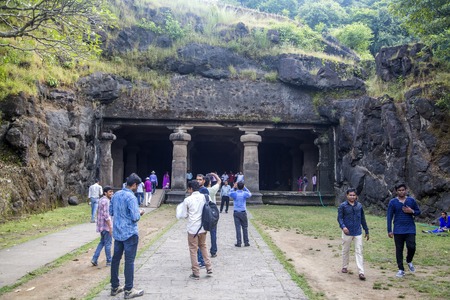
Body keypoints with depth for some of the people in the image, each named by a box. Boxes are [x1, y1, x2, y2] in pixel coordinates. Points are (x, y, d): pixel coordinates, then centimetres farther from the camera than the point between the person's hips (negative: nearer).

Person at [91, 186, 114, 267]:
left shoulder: (101, 200, 12)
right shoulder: (106, 201, -19)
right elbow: (106, 215, -23)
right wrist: (110, 227, -20)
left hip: (101, 225, 9)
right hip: (106, 225, -9)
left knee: (102, 242, 19)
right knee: (108, 243, 2)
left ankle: (94, 259, 15)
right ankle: (109, 261, 11)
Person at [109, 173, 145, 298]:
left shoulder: (116, 194, 6)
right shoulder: (131, 197, -19)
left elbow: (111, 212, 14)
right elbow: (135, 217, -20)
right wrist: (140, 213, -1)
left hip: (117, 233, 8)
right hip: (130, 234, -8)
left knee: (116, 259, 13)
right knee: (129, 261, 0)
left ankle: (114, 287, 24)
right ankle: (128, 290, 6)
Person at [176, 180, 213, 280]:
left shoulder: (187, 200, -11)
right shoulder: (205, 197, -1)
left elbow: (184, 215, -5)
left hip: (192, 228, -4)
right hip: (203, 227, 4)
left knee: (193, 250, 7)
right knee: (203, 246, 22)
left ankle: (196, 273, 11)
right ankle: (209, 268, 20)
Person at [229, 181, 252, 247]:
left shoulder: (234, 193, -7)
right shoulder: (245, 193, -7)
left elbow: (230, 193, 17)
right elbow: (250, 194, 17)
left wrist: (234, 187, 15)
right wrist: (244, 187, 13)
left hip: (236, 213, 0)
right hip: (243, 212, 0)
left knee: (238, 228, 3)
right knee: (245, 228, 9)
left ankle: (238, 243, 3)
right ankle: (246, 242, 11)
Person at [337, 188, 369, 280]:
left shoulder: (359, 205, 6)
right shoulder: (342, 206, -4)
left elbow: (363, 219, 13)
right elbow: (339, 218, -8)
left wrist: (366, 231, 15)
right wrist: (343, 226, -26)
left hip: (358, 232, 2)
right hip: (347, 232, -2)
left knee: (359, 252, -2)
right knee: (345, 250, 13)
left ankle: (361, 272, -4)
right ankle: (344, 267, 31)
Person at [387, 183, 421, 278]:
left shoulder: (411, 200, 3)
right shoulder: (393, 202, -1)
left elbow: (418, 212, 12)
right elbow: (389, 217, 0)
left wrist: (412, 211, -12)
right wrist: (389, 230, -4)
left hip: (410, 229, 1)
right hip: (398, 230, 0)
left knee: (411, 247, -9)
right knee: (399, 250, 4)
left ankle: (409, 261, 23)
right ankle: (401, 270, 15)